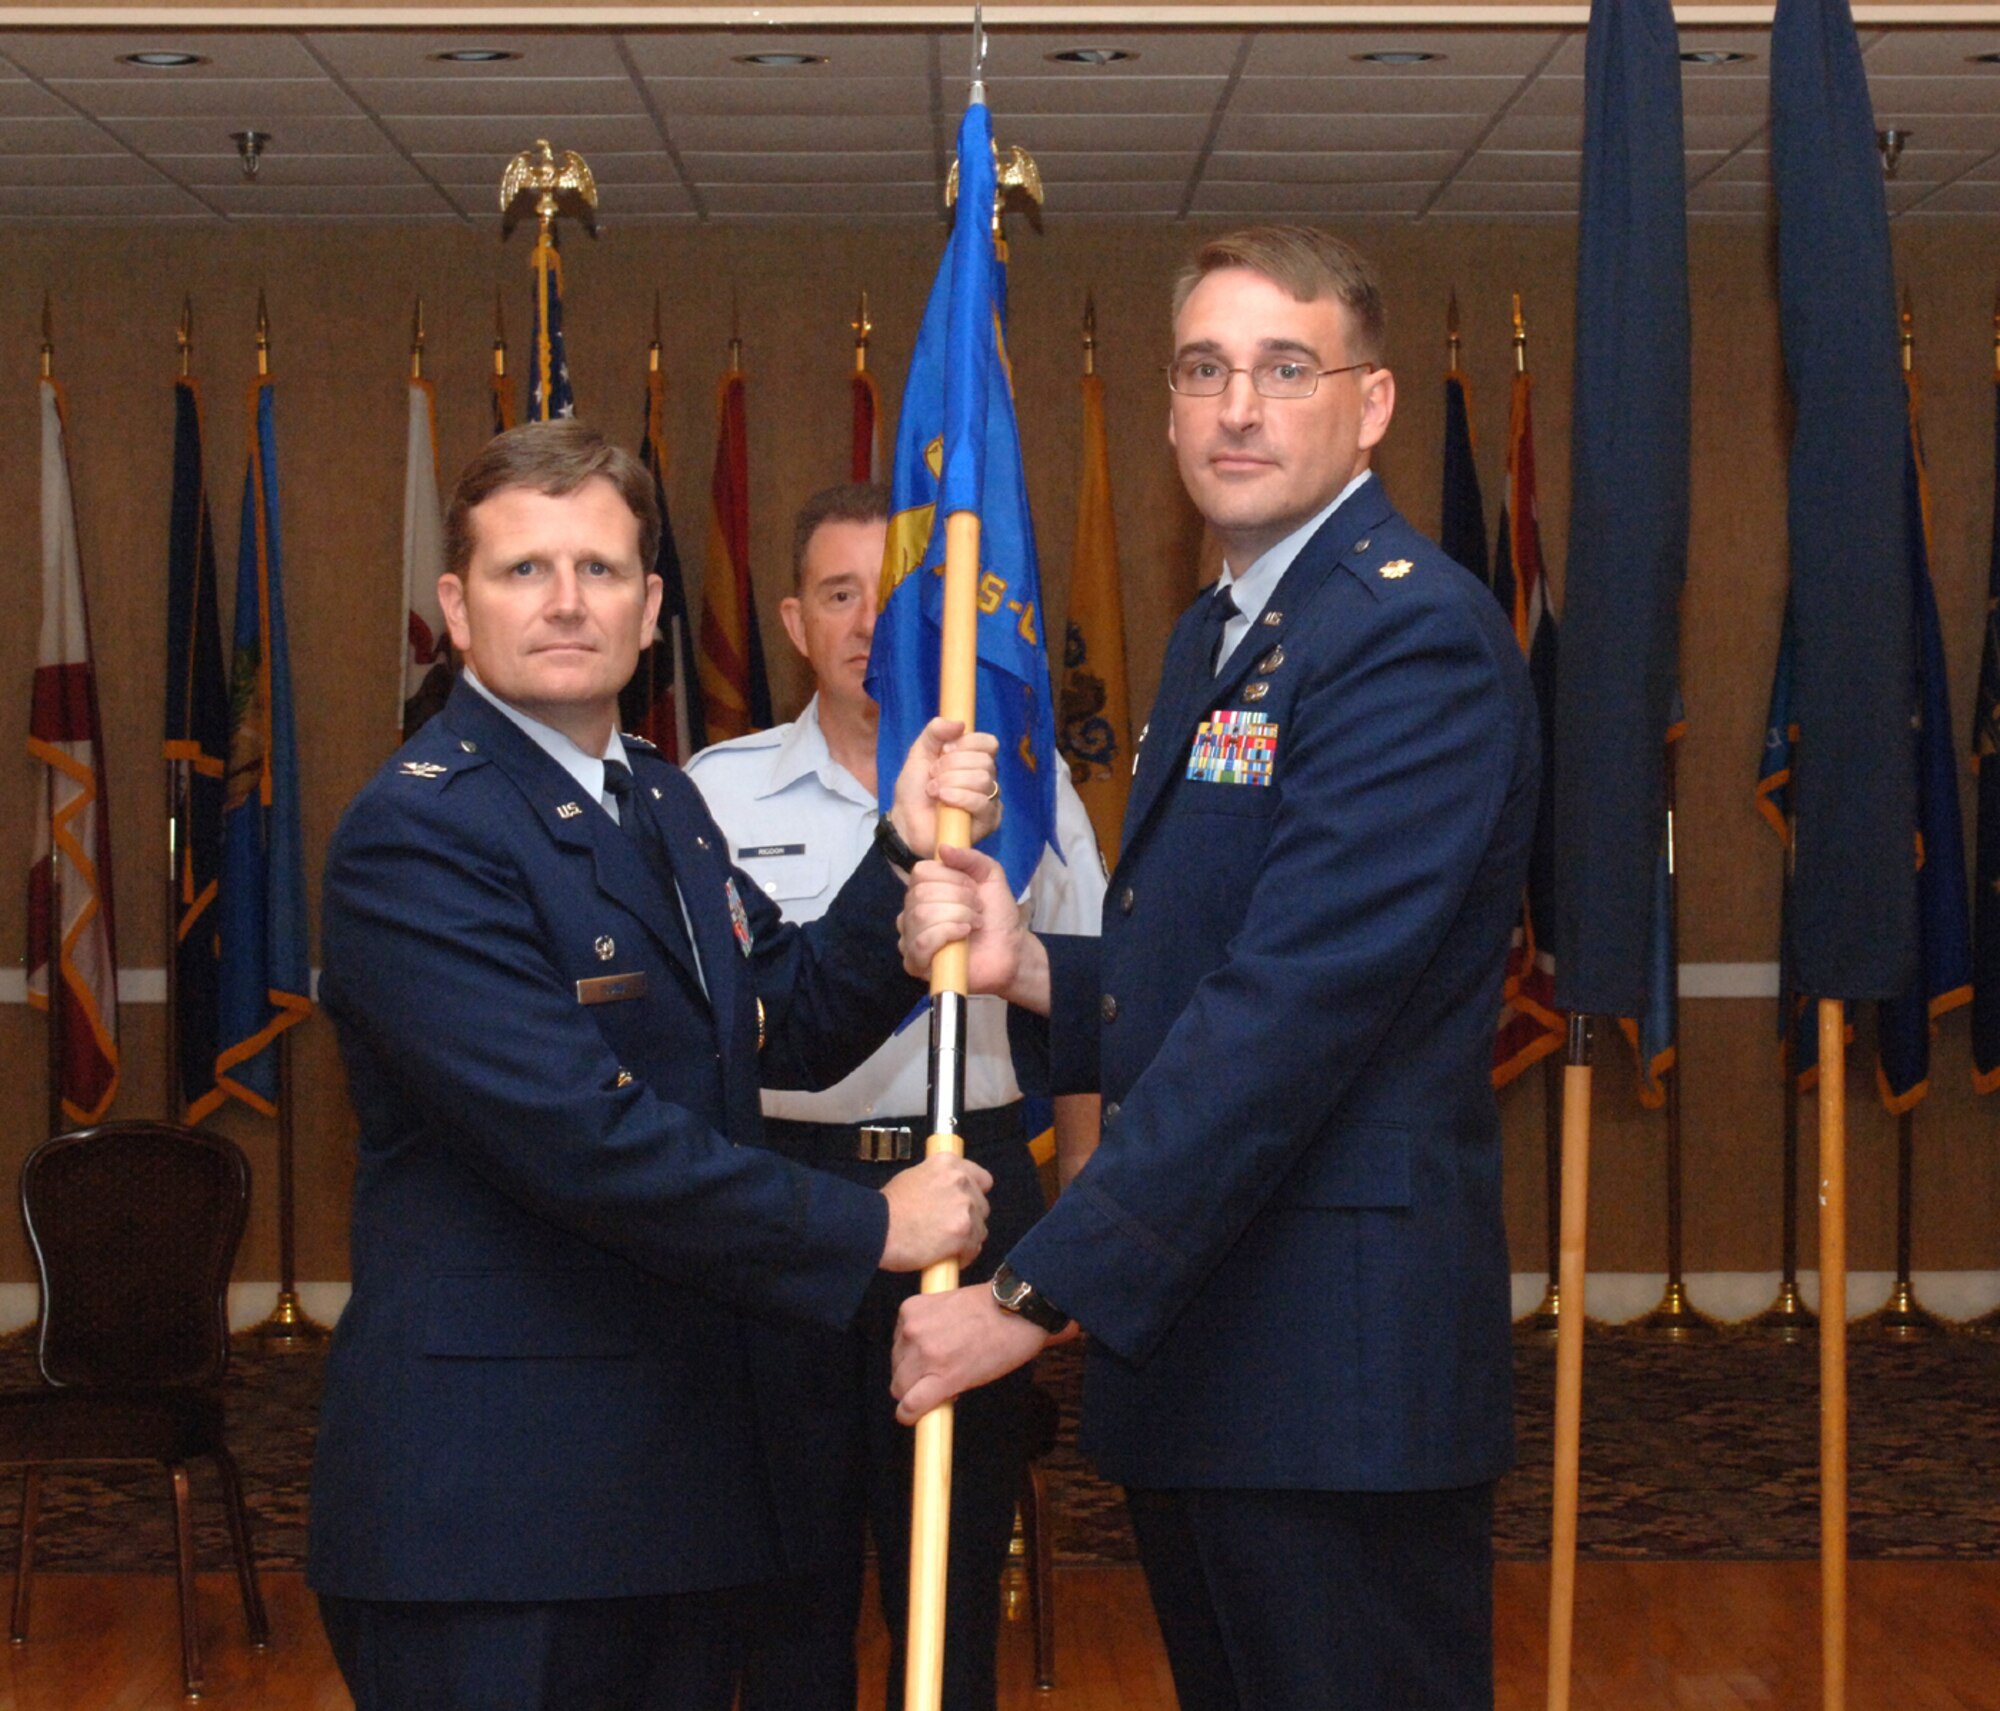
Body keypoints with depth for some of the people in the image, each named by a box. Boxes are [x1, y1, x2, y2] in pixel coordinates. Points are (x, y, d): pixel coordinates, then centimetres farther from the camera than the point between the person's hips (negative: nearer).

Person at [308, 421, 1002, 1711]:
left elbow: (797, 1032, 13)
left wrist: (911, 853, -2)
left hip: (683, 1477, 9)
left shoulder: (662, 803, 15)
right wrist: (868, 1229, -16)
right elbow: (584, 1140, -23)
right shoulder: (418, 832, -16)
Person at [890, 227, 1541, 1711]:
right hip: (1192, 1343, 9)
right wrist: (1031, 970, -3)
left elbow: (1292, 1006, -22)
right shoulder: (1217, 636, 18)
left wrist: (1042, 1293, -22)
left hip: (1338, 1366, -9)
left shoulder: (1418, 634, -14)